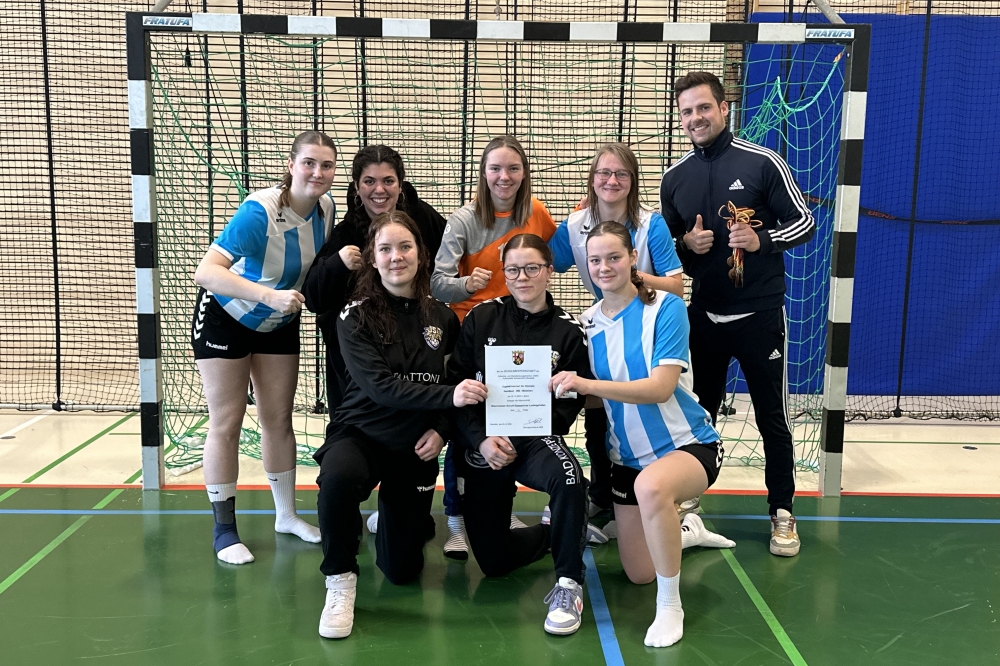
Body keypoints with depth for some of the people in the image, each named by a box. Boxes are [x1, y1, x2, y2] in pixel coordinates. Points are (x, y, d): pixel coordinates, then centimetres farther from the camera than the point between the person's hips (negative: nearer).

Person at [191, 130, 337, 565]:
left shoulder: (325, 207, -13)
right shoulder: (259, 211, -32)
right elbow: (206, 271, -43)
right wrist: (269, 296, -52)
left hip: (279, 324, 6)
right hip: (225, 318, -5)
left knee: (279, 419, 12)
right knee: (226, 425, -1)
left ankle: (286, 515, 26)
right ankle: (224, 530, 11)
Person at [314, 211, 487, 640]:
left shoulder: (442, 318, -1)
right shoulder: (355, 317, -10)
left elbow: (461, 383, 10)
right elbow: (379, 385, -22)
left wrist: (442, 428, -9)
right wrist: (448, 396, -33)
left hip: (416, 447, 3)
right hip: (361, 433, -2)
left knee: (402, 571, 6)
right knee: (338, 479, -40)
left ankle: (396, 519, 41)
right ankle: (340, 580, -15)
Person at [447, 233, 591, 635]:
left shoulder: (569, 331, -1)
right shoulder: (481, 318, 2)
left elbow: (569, 403, -5)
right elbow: (455, 385, -2)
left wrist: (518, 441, -17)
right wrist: (481, 440, -15)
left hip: (537, 438, -2)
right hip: (483, 444, 2)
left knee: (568, 476, -39)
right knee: (493, 561, 4)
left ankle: (569, 585, -19)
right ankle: (554, 534, 36)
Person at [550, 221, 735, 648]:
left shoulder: (666, 308, -16)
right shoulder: (588, 322, 0)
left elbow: (660, 387, -27)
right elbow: (591, 399, 5)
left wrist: (589, 384, -38)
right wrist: (566, 388, -16)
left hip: (687, 445, -6)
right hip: (628, 456, 6)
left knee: (651, 485, -41)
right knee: (639, 574, 12)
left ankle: (670, 605, -20)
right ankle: (687, 530, 45)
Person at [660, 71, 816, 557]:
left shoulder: (762, 163, -7)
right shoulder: (674, 178, 6)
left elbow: (803, 222, -4)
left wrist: (762, 240, -21)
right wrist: (685, 245, -8)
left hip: (759, 314, -3)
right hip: (704, 316, 4)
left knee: (772, 417, 4)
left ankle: (782, 513, 17)